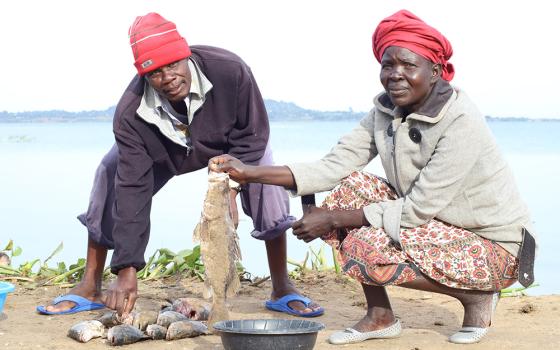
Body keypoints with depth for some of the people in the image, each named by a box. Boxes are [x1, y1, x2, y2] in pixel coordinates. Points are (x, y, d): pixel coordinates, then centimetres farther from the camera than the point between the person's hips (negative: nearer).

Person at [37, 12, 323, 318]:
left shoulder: (229, 70, -41)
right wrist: (127, 270, -41)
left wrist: (229, 190, -36)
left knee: (267, 179, -24)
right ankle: (90, 288, 0)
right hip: (163, 154, 1)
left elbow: (252, 135, -25)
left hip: (229, 144, -1)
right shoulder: (130, 114, -39)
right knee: (111, 178, -15)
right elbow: (132, 189, -38)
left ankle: (282, 290, -9)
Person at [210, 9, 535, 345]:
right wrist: (251, 172, -14)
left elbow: (416, 210, -26)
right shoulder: (386, 111, -3)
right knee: (351, 187, -7)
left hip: (494, 247, -8)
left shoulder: (461, 124, -25)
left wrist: (332, 218, -22)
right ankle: (380, 316, 2)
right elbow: (335, 166, -6)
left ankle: (476, 296, -4)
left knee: (366, 247, -25)